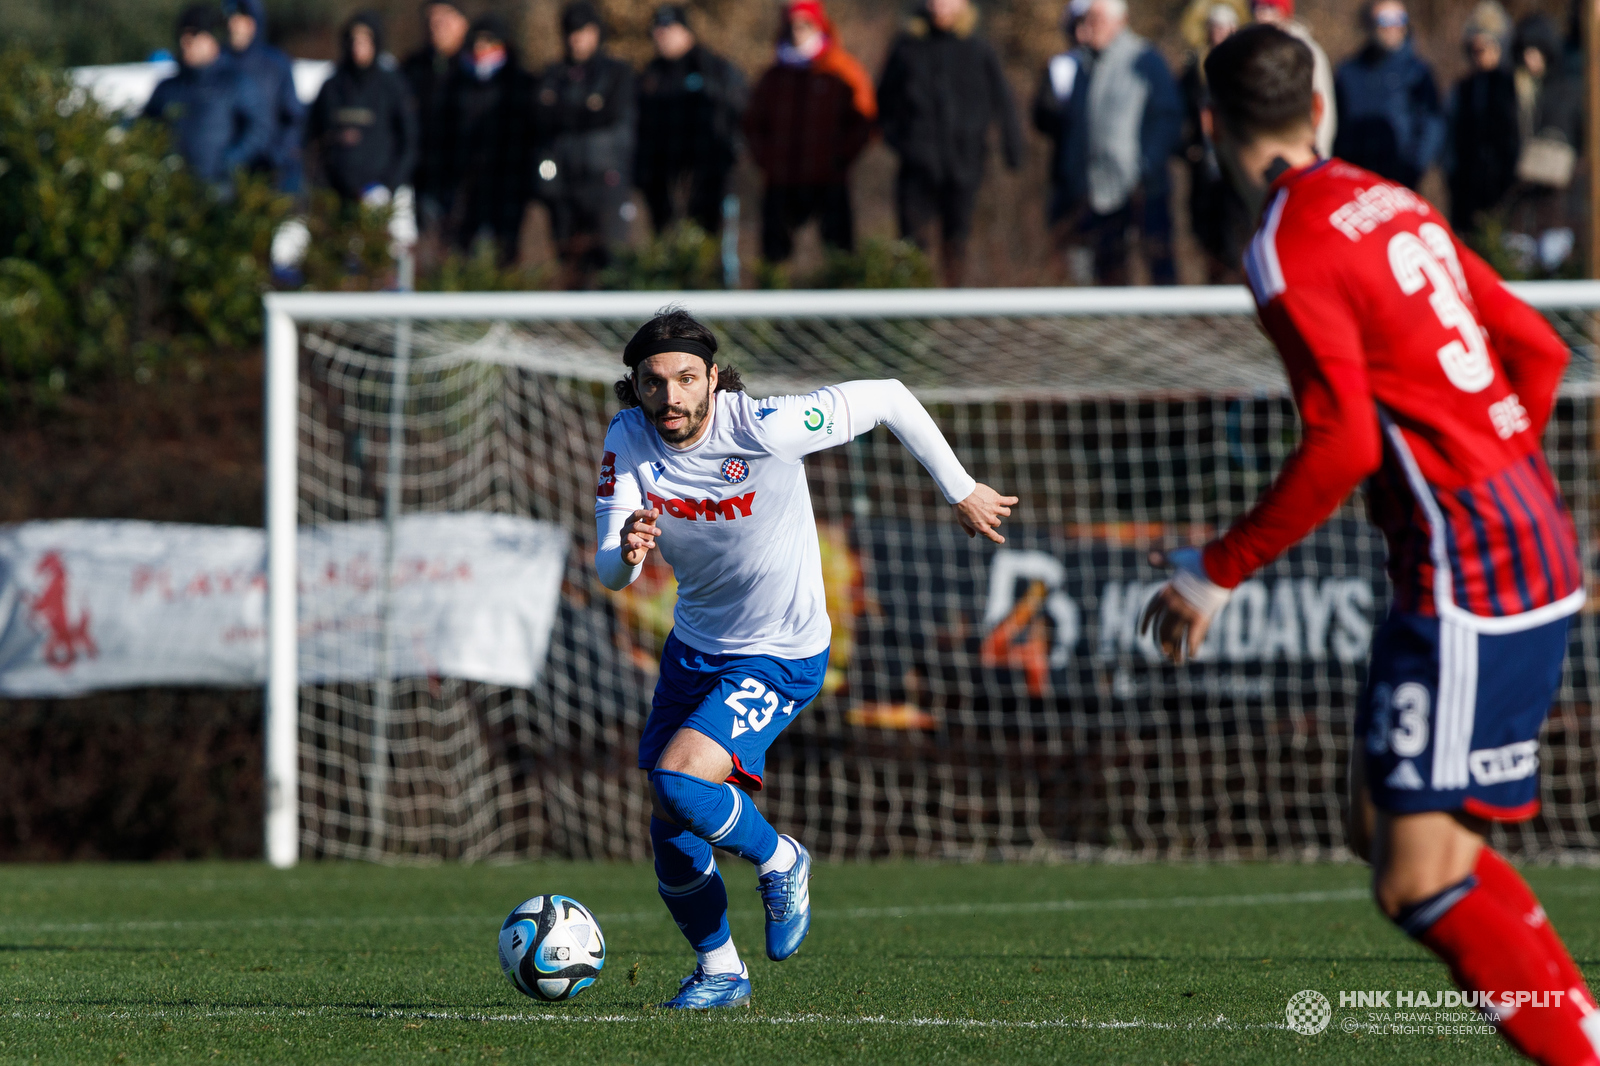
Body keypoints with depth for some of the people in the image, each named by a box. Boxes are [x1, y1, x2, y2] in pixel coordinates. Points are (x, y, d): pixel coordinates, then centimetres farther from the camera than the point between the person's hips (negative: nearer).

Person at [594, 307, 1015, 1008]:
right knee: (670, 835, 9)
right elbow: (609, 575, -18)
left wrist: (962, 492, -7)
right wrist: (626, 550, -43)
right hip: (694, 647, 6)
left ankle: (780, 863, 5)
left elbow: (887, 398, -15)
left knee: (678, 785, -24)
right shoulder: (628, 439, -13)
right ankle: (718, 970, 32)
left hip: (779, 656, -6)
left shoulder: (762, 428, -26)